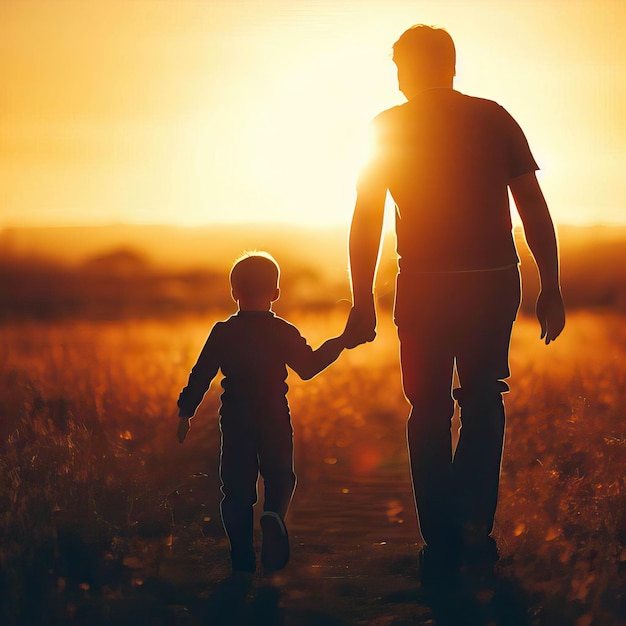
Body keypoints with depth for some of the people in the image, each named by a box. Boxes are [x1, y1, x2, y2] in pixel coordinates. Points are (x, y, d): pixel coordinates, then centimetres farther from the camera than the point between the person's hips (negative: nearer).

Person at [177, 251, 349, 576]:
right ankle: (274, 513, -19)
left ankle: (243, 558, 3)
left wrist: (185, 411, 8)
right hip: (275, 419, -1)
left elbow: (201, 375, -1)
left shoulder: (222, 333, -1)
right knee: (280, 476, 14)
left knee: (237, 486, 6)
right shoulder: (284, 332, -3)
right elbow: (309, 366, 2)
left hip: (235, 421, 1)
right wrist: (339, 343, 14)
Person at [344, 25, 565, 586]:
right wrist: (551, 289, 4)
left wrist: (363, 304, 6)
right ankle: (474, 521, 3)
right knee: (483, 403, 18)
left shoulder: (388, 128, 3)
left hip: (423, 288, -1)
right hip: (494, 283, 1)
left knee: (430, 413, 10)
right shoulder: (495, 119, 4)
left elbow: (365, 222, 1)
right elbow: (535, 209, 0)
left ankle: (443, 546, 11)